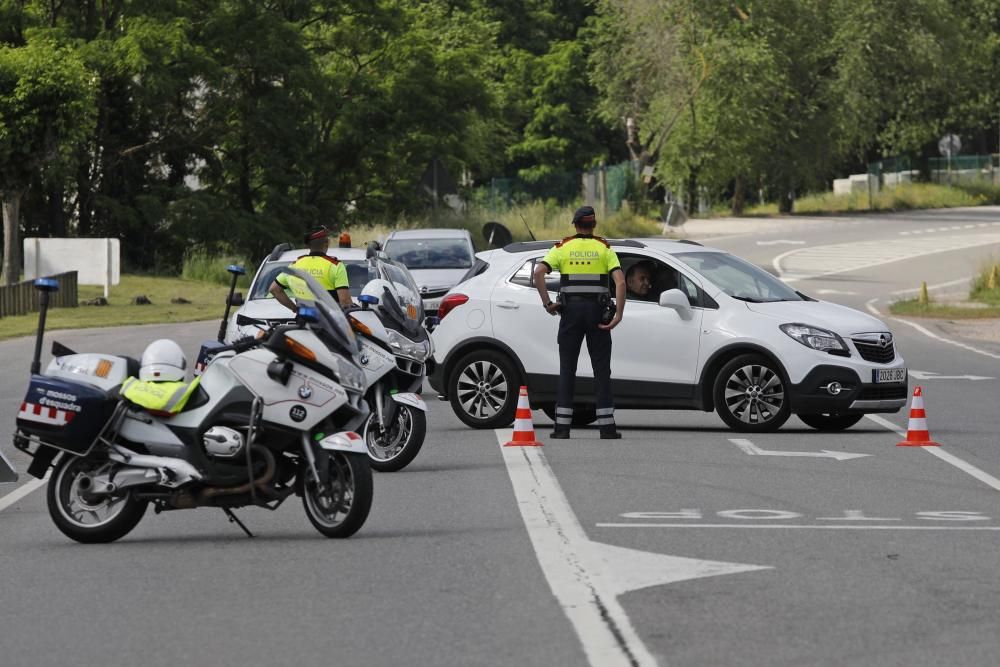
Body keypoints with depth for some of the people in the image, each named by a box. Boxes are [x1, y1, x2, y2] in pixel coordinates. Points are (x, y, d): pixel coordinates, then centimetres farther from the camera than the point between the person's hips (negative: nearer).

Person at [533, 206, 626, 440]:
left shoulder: (563, 247, 4)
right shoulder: (604, 248, 4)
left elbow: (539, 272, -11)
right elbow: (620, 282, -10)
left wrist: (547, 303, -5)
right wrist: (618, 314, -10)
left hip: (570, 309, 0)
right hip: (597, 311, 0)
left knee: (567, 369, 5)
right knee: (601, 369, 4)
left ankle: (562, 426, 0)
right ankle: (607, 426, 1)